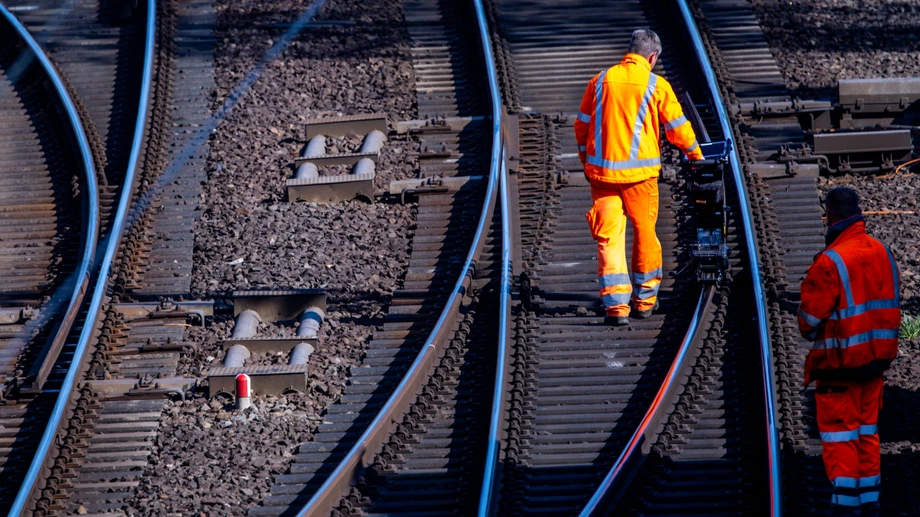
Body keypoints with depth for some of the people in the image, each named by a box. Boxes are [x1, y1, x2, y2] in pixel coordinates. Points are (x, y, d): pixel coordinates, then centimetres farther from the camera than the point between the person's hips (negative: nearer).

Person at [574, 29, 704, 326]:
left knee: (608, 238, 2)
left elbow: (582, 126, 11)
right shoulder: (656, 86, -3)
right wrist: (694, 153, 21)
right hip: (639, 173, -2)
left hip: (601, 170, 2)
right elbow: (677, 128, 3)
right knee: (645, 235, 14)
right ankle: (645, 299, 24)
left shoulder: (601, 81, 5)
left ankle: (616, 305, -7)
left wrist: (587, 162, 25)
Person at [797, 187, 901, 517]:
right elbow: (890, 305, 9)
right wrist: (881, 348, 16)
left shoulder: (830, 262, -19)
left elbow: (811, 316, -14)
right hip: (875, 358, 6)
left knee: (839, 431, 2)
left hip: (840, 362, -6)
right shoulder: (882, 254, 2)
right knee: (867, 429, 16)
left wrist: (810, 333, 7)